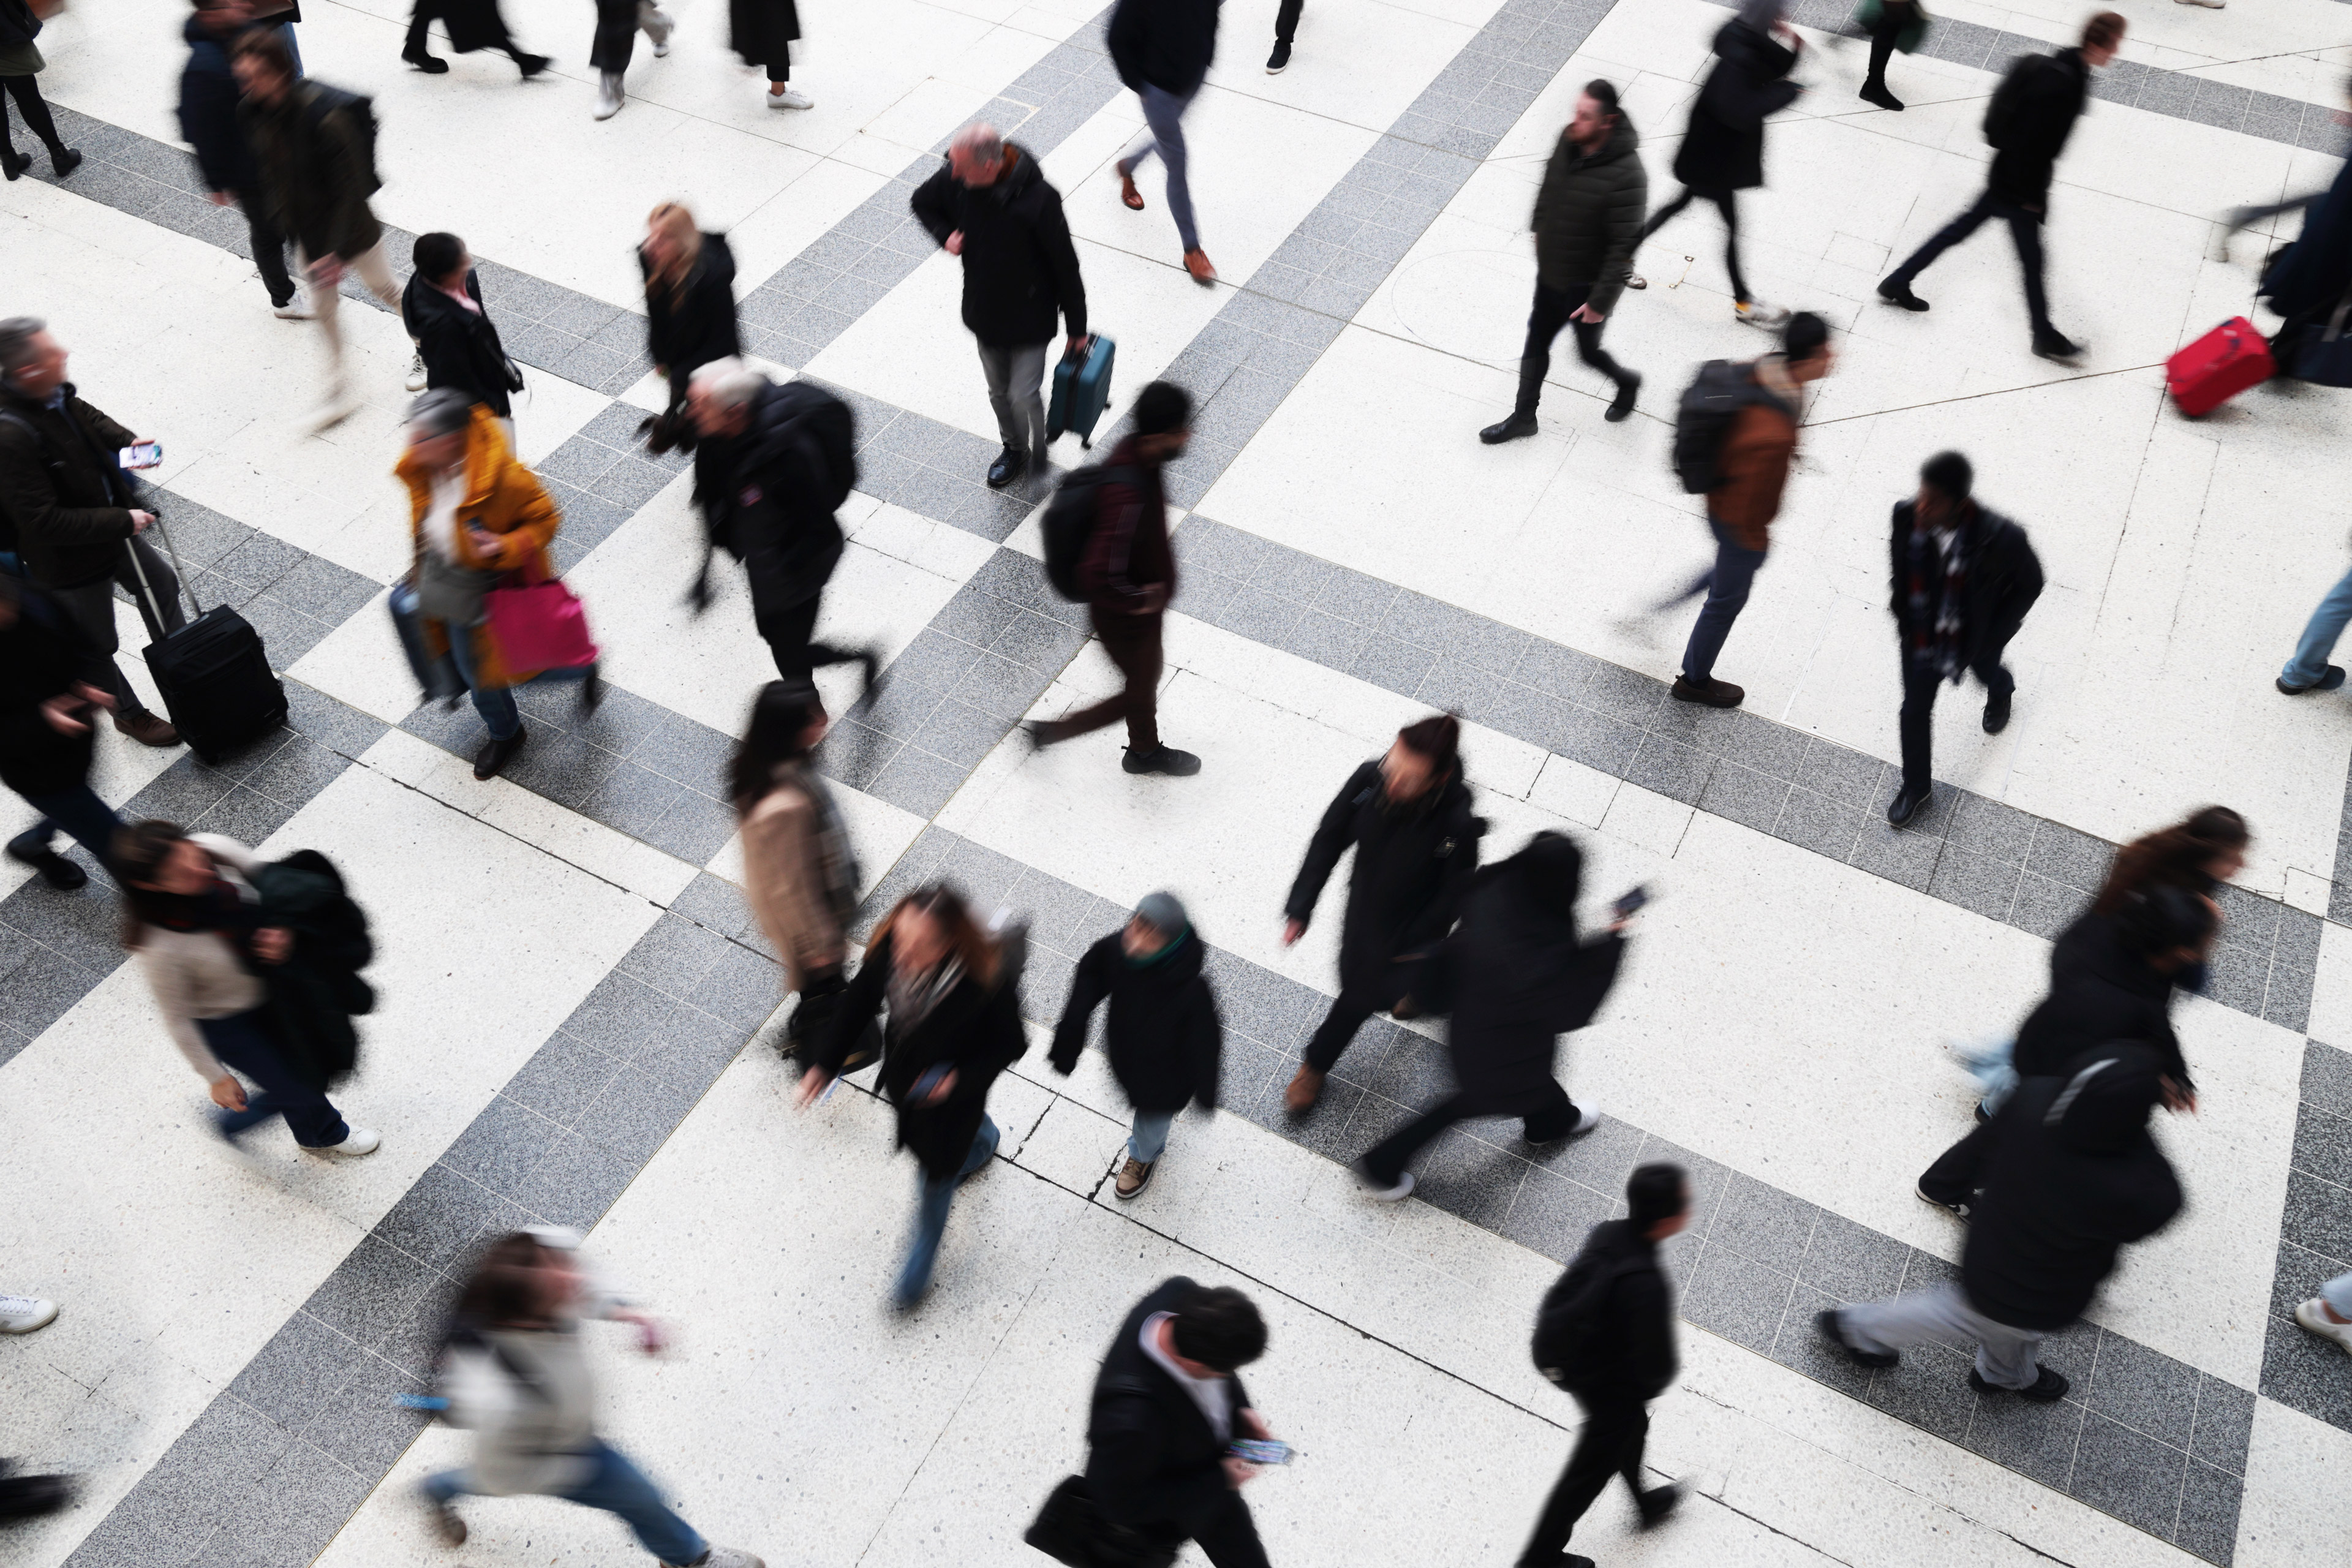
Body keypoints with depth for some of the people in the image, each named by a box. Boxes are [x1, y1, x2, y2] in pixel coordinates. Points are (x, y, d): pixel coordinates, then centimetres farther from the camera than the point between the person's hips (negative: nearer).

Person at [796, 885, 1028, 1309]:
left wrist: (960, 1078, -33)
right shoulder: (887, 948, -29)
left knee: (936, 1174, 18)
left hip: (953, 1088, -4)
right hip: (902, 1073, 5)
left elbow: (1010, 1045, -21)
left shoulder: (988, 981, -40)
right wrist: (826, 1064, -11)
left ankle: (921, 1259, 50)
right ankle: (983, 1142, 73)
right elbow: (859, 1003, -9)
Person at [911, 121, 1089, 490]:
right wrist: (945, 234, -14)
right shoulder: (956, 180, -17)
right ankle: (1015, 450, 47)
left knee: (1024, 396, -5)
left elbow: (1066, 266, -19)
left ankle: (1039, 458, 25)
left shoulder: (1039, 200, -31)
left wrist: (1077, 328, -11)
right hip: (985, 313, 5)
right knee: (999, 393, 21)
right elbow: (922, 201, 8)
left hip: (1031, 318, -5)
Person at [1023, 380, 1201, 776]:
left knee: (1147, 679, 30)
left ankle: (1146, 751, 57)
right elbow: (1098, 577, -45)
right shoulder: (1128, 498, -43)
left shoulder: (1135, 449, -14)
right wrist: (1140, 601, -27)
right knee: (1140, 693, 18)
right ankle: (1050, 731, 34)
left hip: (1146, 600, 8)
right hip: (1127, 618, -8)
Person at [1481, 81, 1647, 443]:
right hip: (1550, 271, 6)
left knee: (1589, 351, 16)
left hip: (1588, 284, -6)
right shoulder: (1569, 141, -13)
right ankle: (1523, 417, 38)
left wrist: (1600, 301, -25)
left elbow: (1624, 247, -28)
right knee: (1536, 344, 19)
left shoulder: (1626, 177, -33)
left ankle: (1627, 383, 49)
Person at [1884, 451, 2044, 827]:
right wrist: (1901, 608, 3)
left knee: (1987, 672, 34)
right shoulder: (1907, 515, -28)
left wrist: (1991, 637, -17)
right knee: (1914, 711, 14)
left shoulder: (2000, 538, -37)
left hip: (1974, 635, -1)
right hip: (1921, 637, 1)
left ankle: (2001, 691, 74)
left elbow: (2030, 583, -18)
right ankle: (1916, 786, 41)